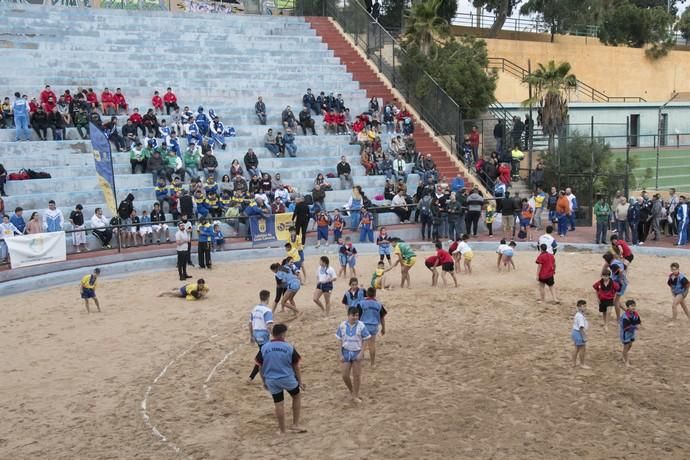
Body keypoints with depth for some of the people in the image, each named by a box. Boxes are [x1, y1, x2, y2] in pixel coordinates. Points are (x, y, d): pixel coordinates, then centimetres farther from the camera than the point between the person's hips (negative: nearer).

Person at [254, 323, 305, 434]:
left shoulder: (264, 348, -2)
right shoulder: (289, 347, -7)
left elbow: (260, 367, 4)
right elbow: (296, 366, 0)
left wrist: (264, 381, 16)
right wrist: (300, 381, 10)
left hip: (271, 380, 2)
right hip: (287, 378, -2)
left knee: (279, 404, 11)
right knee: (297, 396, 21)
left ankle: (282, 431, 18)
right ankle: (295, 425, 21)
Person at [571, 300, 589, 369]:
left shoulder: (577, 314, 8)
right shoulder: (580, 316, -24)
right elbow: (581, 327, -26)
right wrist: (584, 337, -24)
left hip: (575, 332, 11)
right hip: (579, 333, -11)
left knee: (577, 348, 19)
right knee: (582, 349, 1)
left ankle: (574, 363, 26)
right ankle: (582, 364, 11)